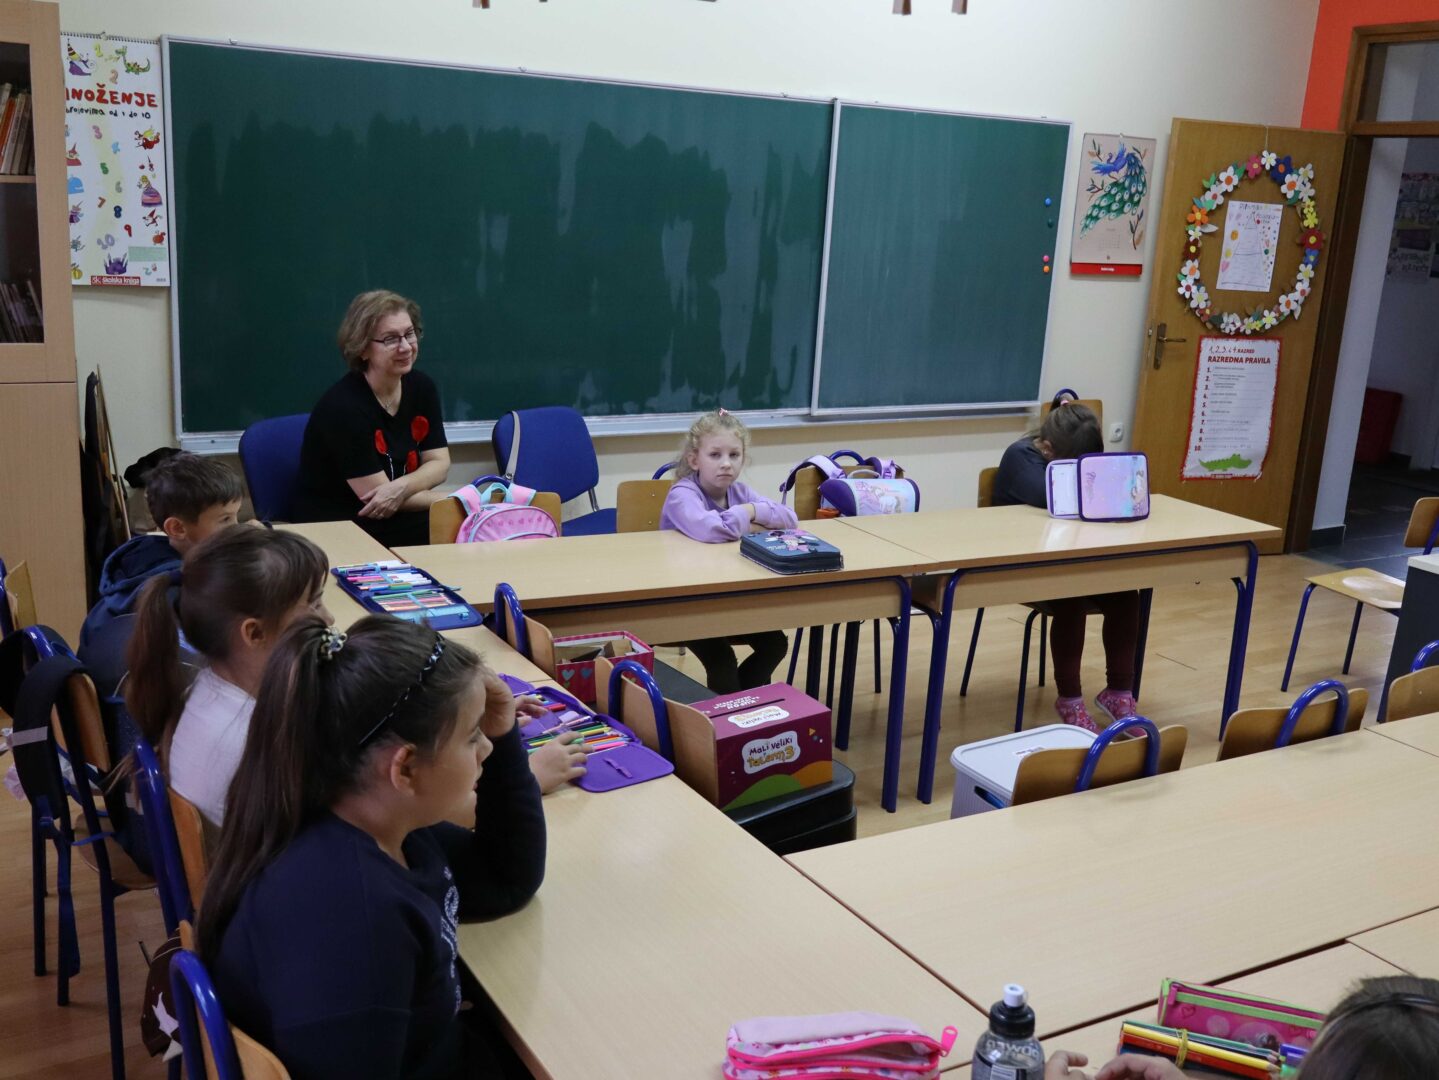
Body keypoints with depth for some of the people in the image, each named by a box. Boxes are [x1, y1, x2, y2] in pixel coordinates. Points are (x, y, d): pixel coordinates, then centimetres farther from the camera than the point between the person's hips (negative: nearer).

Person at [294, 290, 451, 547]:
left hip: (398, 520, 6)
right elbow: (374, 494, -18)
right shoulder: (343, 406, -19)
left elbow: (439, 463, 1)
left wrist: (402, 487, -21)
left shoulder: (421, 387, 3)